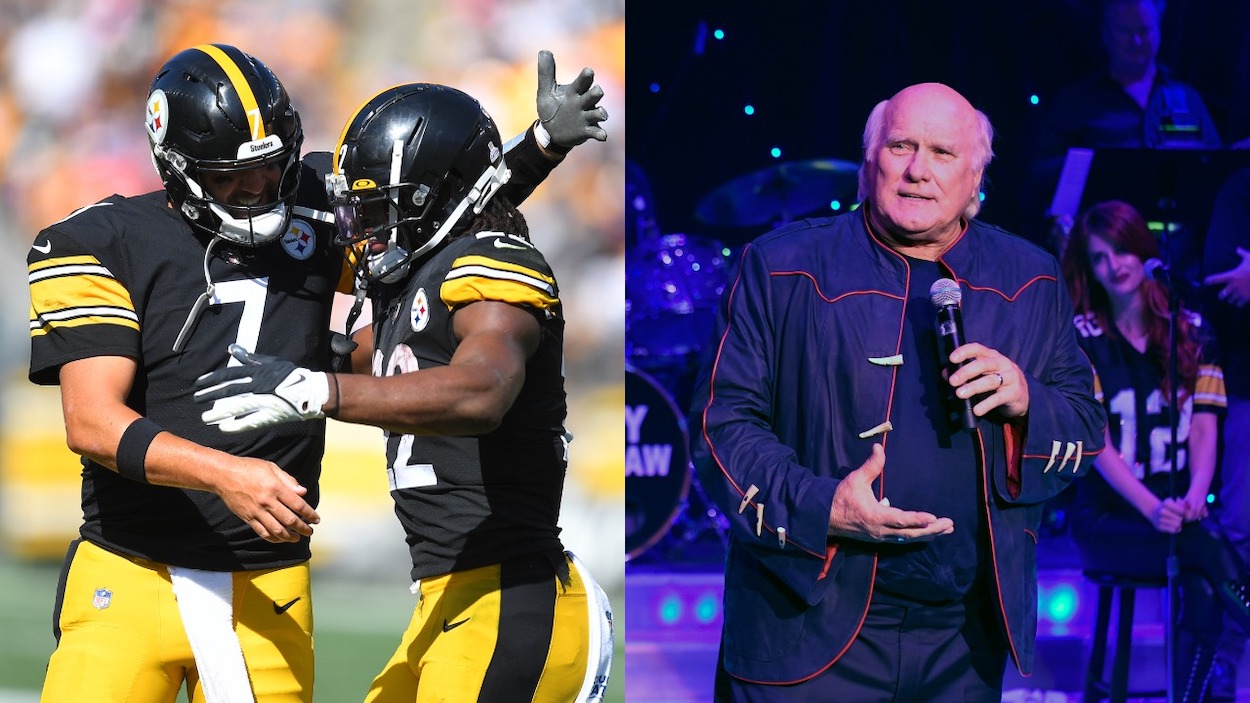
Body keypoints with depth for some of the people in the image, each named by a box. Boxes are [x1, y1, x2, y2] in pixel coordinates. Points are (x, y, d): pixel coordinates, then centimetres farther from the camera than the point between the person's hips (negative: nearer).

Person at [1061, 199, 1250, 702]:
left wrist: (1194, 498, -18)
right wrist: (1153, 509, -22)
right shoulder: (1083, 337, 2)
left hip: (1176, 508, 2)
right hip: (1109, 517, -2)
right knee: (1206, 548, -33)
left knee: (1204, 591, -33)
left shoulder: (1191, 332, 10)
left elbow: (1204, 429, 4)